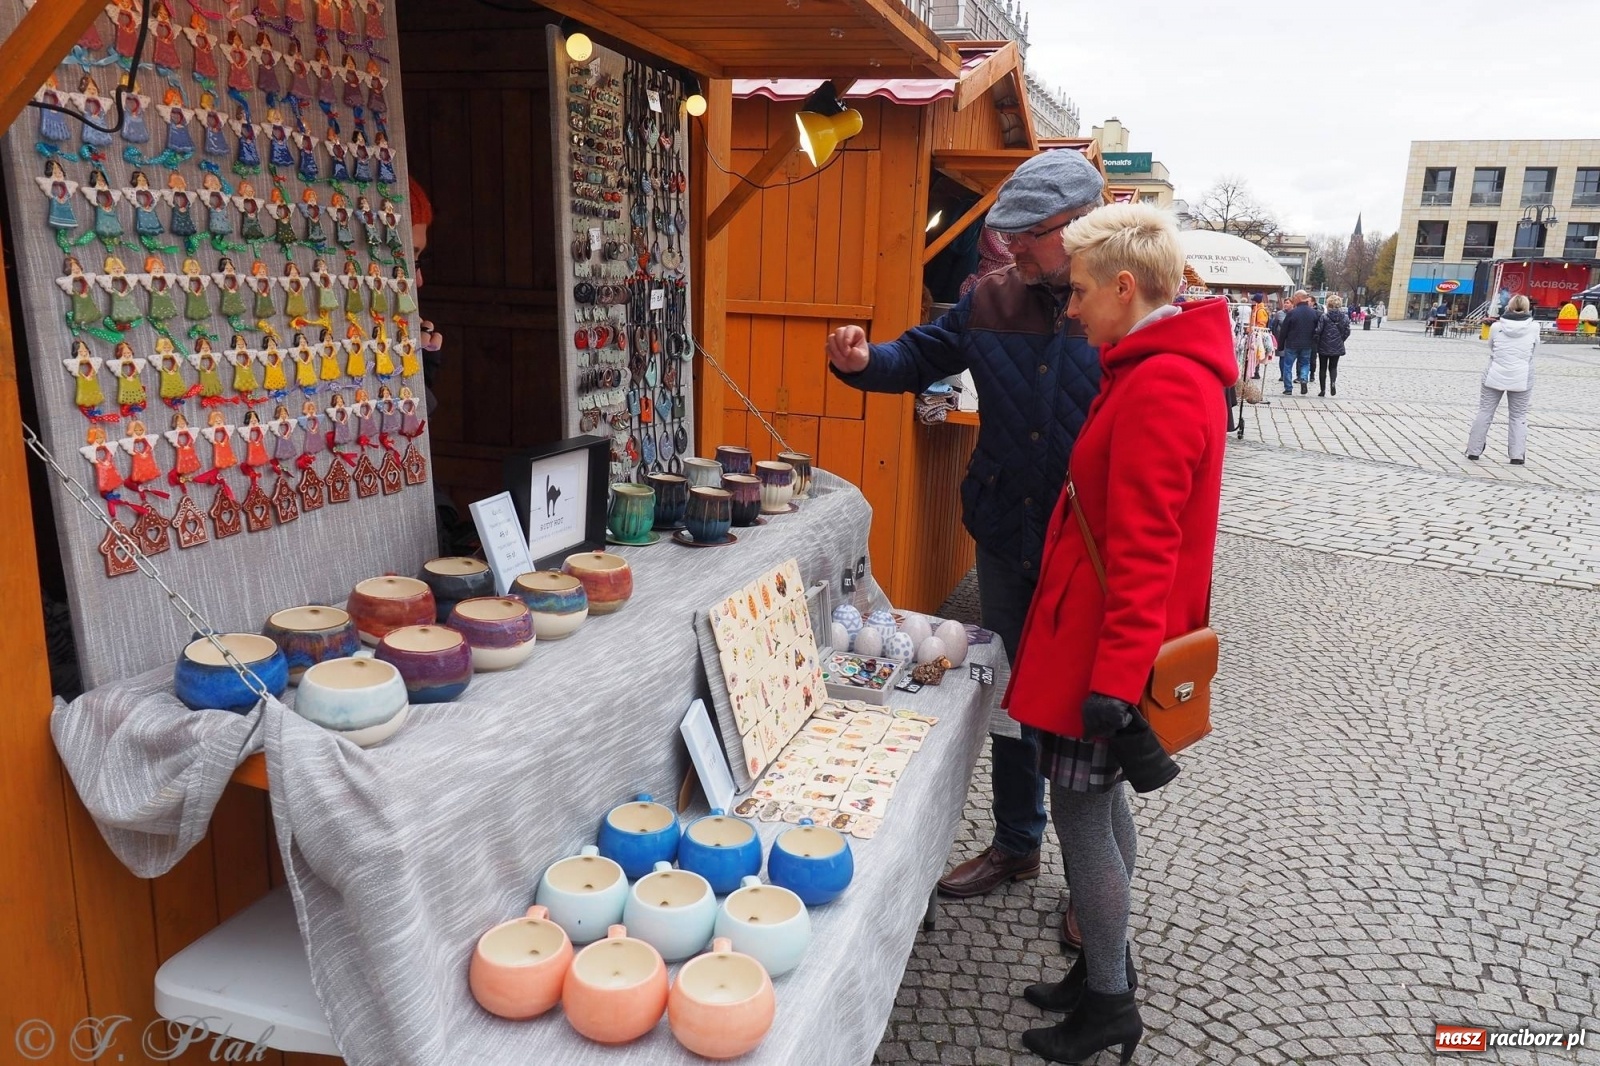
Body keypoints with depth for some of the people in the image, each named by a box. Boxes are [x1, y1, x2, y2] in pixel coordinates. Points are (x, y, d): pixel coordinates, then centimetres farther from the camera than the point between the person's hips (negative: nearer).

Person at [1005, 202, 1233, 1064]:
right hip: (1107, 643, 10)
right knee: (1100, 803, 19)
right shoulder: (1173, 369, 12)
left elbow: (1142, 553, -25)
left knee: (1078, 810, 3)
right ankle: (1106, 968, 35)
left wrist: (1117, 680, -25)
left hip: (1103, 644, -10)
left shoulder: (1157, 387, -21)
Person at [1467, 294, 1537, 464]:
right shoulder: (1534, 327, -7)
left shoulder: (1496, 327, -7)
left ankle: (1473, 450, 12)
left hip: (1495, 376, 0)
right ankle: (1517, 454, 6)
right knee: (1518, 416, 9)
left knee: (1484, 412, 9)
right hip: (1521, 378, 0)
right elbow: (1534, 349, 7)